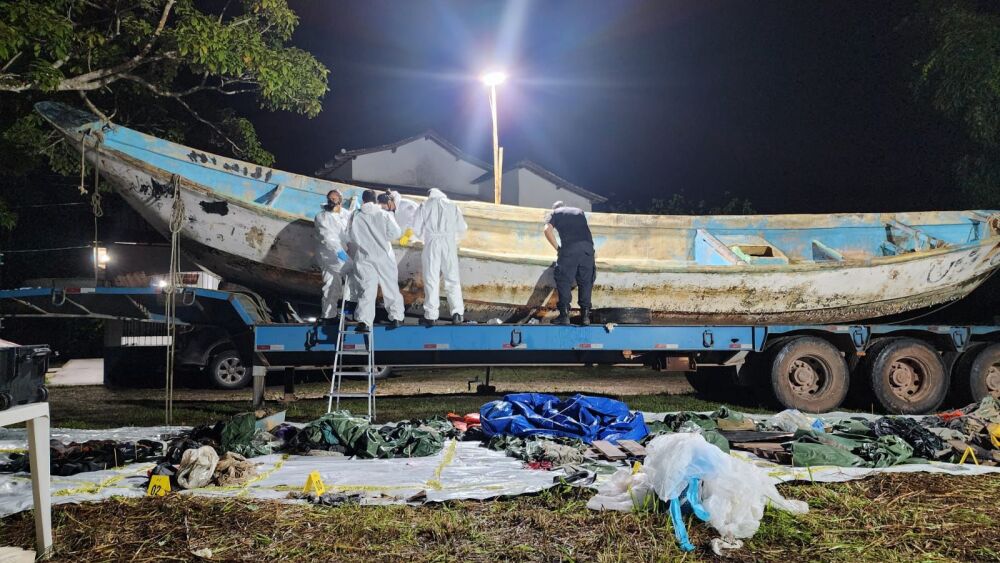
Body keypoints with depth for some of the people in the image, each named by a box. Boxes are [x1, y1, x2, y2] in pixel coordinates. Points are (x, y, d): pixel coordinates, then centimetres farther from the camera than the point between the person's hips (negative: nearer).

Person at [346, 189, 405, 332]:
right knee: (391, 287, 12)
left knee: (367, 289, -2)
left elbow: (350, 237, 6)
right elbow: (395, 233, -7)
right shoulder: (384, 214, -4)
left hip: (364, 258, 0)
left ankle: (364, 320, -15)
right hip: (384, 256, 0)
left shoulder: (355, 217, 0)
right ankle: (396, 317, 17)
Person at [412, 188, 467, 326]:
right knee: (452, 279, 5)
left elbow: (416, 228, 3)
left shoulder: (424, 206, 7)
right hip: (449, 243, 1)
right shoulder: (452, 206, 11)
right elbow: (462, 228, 9)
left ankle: (430, 316, 2)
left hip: (432, 243, -1)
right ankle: (457, 313, -2)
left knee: (431, 279, 2)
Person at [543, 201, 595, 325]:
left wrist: (557, 248, 8)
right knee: (585, 282, 9)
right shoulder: (579, 211, 31)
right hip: (588, 247, 3)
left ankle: (564, 315, -3)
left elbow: (548, 230, 3)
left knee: (564, 281, 2)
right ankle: (585, 315, 8)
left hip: (569, 248, -3)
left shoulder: (555, 213, 19)